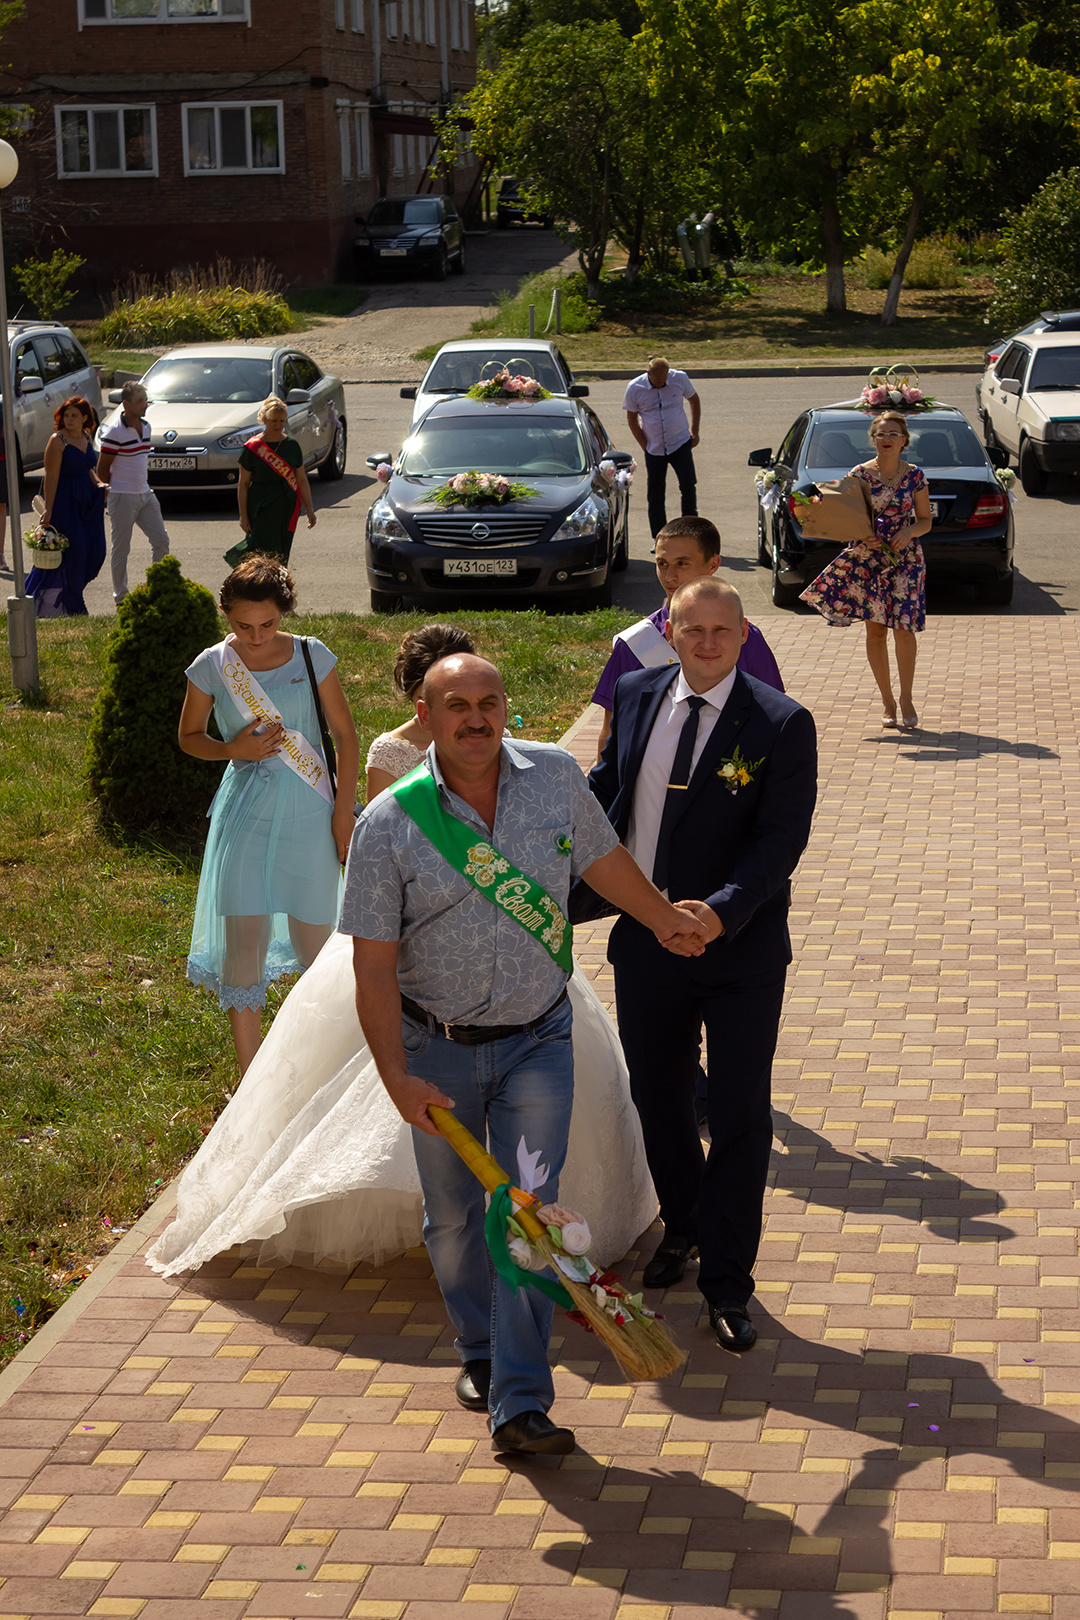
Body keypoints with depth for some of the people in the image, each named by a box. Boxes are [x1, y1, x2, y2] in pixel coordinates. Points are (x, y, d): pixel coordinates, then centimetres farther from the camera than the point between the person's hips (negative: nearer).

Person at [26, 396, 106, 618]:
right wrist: (48, 510, -19)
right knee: (73, 551, -5)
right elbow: (51, 477, -15)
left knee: (96, 550, 3)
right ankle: (72, 606, 7)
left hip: (86, 500, 7)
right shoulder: (57, 441, -13)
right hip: (64, 501, -7)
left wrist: (98, 484, 2)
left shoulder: (87, 437, 9)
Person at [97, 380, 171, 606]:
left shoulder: (146, 426, 8)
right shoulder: (115, 432, -16)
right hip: (123, 498, -7)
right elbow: (102, 469, -10)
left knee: (161, 540, 5)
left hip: (145, 494, 7)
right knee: (121, 549, 2)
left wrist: (141, 484, 14)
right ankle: (121, 597, 10)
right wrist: (117, 487, 3)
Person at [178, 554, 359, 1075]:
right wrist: (234, 749, -10)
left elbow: (345, 735, 3)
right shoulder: (212, 667, -3)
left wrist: (343, 813, -2)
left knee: (314, 939, 6)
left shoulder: (311, 656, -4)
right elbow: (189, 737, 11)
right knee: (243, 939, -7)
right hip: (245, 811, 0)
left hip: (307, 812, 0)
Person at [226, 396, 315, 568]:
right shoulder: (252, 447, -5)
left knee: (281, 554, 6)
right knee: (267, 553, -14)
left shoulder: (292, 445, 6)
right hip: (261, 507, -4)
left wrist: (309, 509, 6)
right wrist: (243, 516, -6)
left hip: (286, 508, 4)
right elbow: (243, 484, -3)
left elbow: (302, 479, 10)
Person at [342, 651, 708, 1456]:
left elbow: (604, 859, 15)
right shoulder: (389, 825, -14)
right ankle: (481, 1352, 38)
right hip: (438, 1049, 0)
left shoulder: (556, 777, -6)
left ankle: (521, 1403, -5)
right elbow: (374, 965, -12)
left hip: (537, 1038, 1)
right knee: (453, 1216, 13)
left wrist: (666, 920, 28)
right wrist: (396, 1077, -18)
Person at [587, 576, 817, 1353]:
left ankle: (727, 1281, 15)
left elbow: (781, 839, -19)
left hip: (741, 948, -4)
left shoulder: (782, 724, -13)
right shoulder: (636, 697, 1)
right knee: (657, 1097, 20)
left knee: (741, 1115, 2)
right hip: (644, 941, 5)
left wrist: (722, 910, -32)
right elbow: (606, 787, 16)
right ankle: (683, 1227, 44)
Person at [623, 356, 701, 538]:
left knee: (688, 485, -10)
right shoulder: (635, 388, -8)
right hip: (654, 450, 0)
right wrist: (646, 446, -3)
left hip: (680, 443, 0)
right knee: (655, 495, 3)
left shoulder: (680, 379, -6)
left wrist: (694, 432, 6)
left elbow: (694, 400, 11)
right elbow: (632, 421, 2)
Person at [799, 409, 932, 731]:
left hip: (905, 558, -1)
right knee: (875, 629, 2)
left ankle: (906, 700, 1)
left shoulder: (915, 476, 1)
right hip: (867, 557, 1)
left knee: (903, 627, -9)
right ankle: (887, 701, 12)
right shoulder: (859, 474, 0)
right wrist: (863, 537, -14)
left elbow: (926, 521, 7)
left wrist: (909, 531, -13)